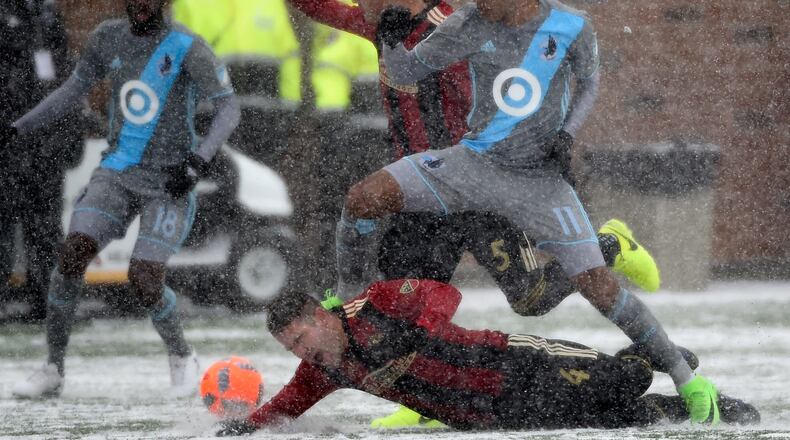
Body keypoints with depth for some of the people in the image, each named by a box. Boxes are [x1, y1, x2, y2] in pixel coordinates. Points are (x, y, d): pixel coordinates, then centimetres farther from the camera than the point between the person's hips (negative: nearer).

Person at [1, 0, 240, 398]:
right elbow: (73, 89, 16)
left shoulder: (188, 49, -12)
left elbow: (228, 107, -12)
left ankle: (181, 356, 17)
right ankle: (52, 371, -5)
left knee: (143, 282, -14)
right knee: (72, 256, -15)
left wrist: (200, 160, -26)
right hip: (118, 172, 4)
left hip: (169, 182, -4)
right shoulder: (108, 38, 3)